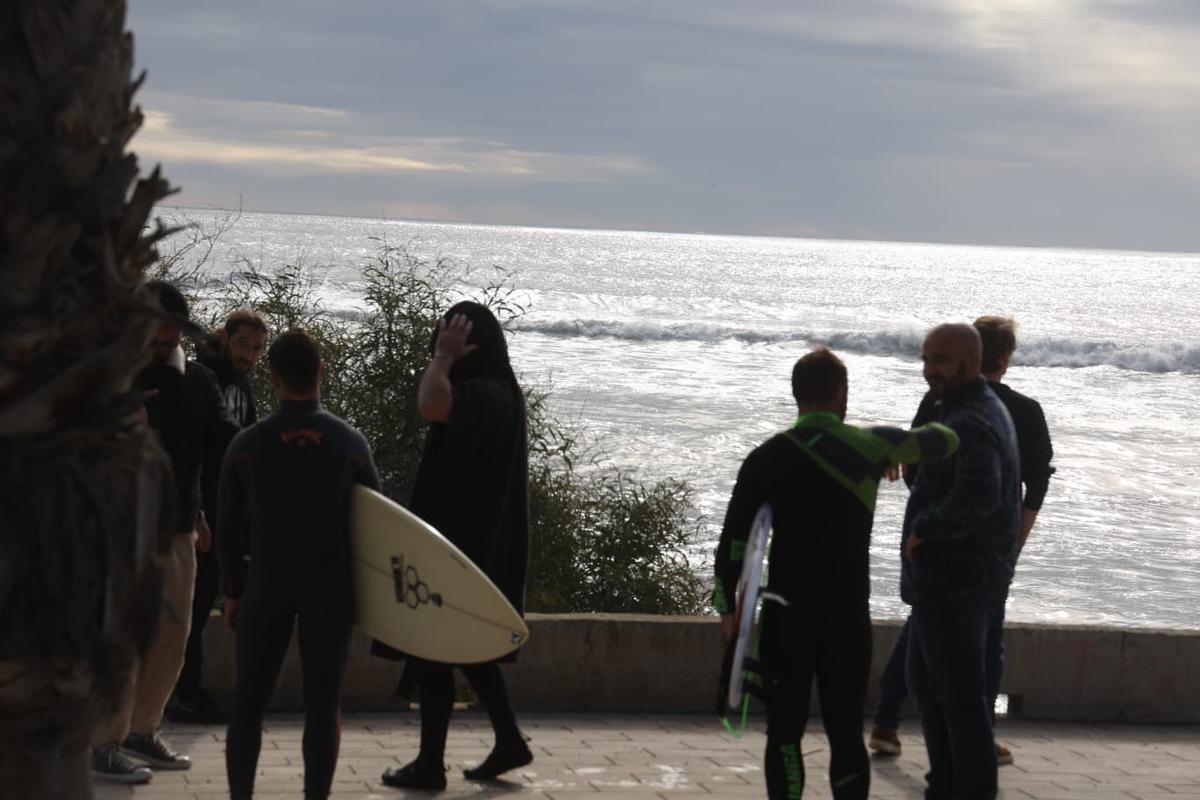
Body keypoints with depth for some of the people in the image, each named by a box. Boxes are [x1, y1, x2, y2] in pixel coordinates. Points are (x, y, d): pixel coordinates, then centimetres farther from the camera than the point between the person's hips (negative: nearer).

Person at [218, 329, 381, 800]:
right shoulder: (350, 444, -3)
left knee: (249, 701, 8)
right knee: (323, 703, 5)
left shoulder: (248, 444, -2)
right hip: (330, 588, 0)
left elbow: (229, 527, 2)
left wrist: (233, 591, 12)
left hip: (266, 586, 1)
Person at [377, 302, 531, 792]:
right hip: (484, 542, 10)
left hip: (456, 540, -10)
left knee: (433, 647, -1)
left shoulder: (478, 395, -20)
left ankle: (430, 765, 6)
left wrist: (443, 357, -27)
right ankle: (508, 742, 22)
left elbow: (429, 405, -40)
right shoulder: (501, 393, 11)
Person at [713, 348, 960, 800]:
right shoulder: (871, 446, -2)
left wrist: (727, 607, 6)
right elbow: (943, 441, 13)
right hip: (849, 617, 1)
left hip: (786, 616, -1)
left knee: (784, 734, 7)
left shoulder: (765, 459, -4)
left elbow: (733, 540, -5)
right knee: (846, 734, 8)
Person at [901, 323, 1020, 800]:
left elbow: (976, 498, -36)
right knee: (924, 681, 21)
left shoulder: (971, 424, -20)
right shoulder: (979, 411, 13)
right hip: (944, 578, 11)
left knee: (960, 694, -4)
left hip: (955, 582, -11)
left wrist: (923, 529, -22)